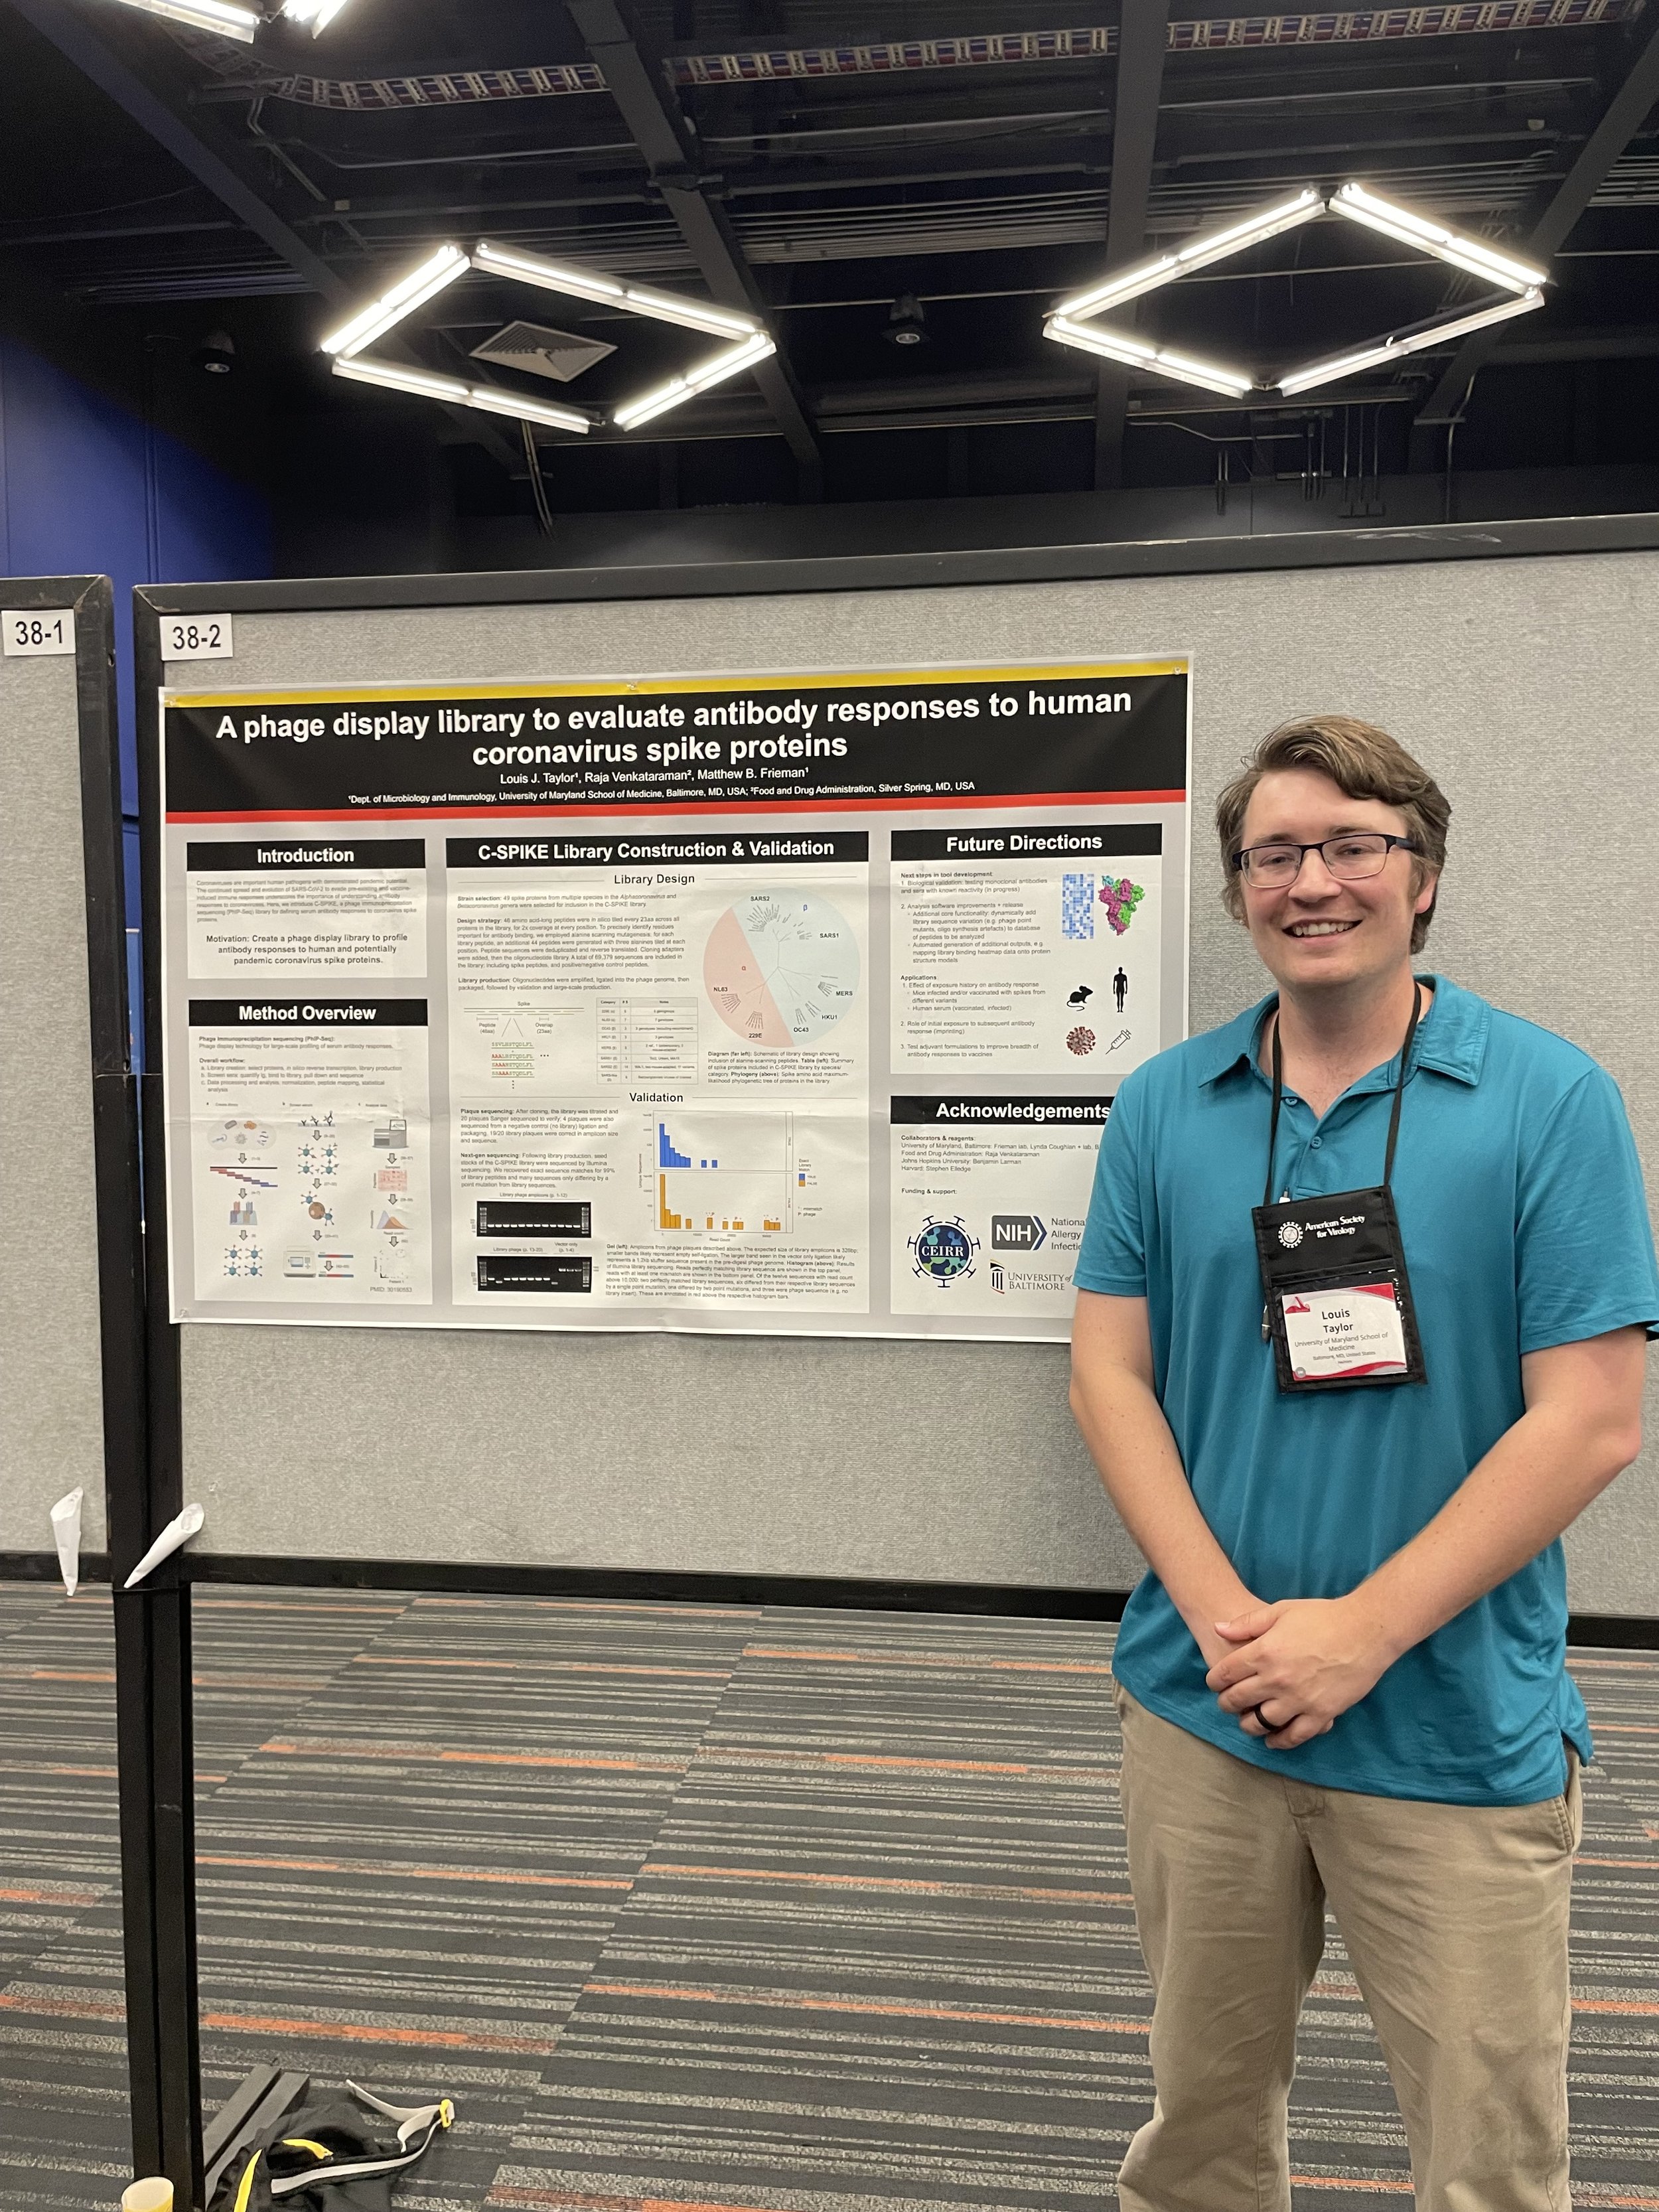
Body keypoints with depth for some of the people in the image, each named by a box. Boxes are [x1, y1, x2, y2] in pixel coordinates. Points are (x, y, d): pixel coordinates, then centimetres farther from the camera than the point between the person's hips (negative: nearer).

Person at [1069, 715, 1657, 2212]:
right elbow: (1112, 1372, 1)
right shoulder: (1164, 1106, 1)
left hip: (1460, 1734, -2)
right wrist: (1225, 1617, -11)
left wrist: (1361, 1634, -15)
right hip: (1200, 1710, 3)